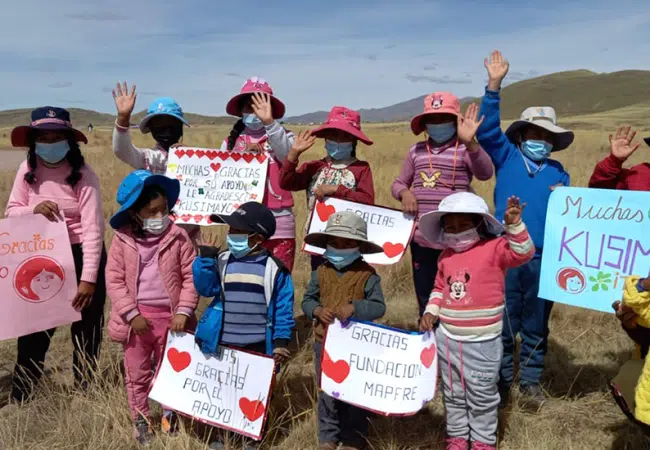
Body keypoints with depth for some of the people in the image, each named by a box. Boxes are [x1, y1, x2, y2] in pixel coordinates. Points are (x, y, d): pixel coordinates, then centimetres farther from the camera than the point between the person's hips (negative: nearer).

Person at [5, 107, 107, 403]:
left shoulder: (83, 174, -16)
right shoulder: (27, 170, -2)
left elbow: (93, 229, -21)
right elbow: (11, 213, 4)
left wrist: (88, 278, -26)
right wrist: (33, 209, -19)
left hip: (81, 257, -4)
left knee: (85, 332, 11)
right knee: (33, 330, 11)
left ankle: (83, 396, 29)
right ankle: (18, 400, 26)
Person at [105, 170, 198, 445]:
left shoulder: (178, 237, -7)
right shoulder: (122, 239, -6)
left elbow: (191, 277, -6)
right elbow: (114, 280, -7)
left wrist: (184, 311, -14)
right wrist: (131, 314, -13)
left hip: (169, 316, 0)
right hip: (137, 317, 1)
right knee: (137, 372, 15)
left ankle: (170, 414, 36)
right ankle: (140, 419, 34)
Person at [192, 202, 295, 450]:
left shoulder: (274, 268, -6)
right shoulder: (222, 261, 1)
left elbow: (283, 308, -3)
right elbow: (206, 288, -8)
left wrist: (281, 341, -7)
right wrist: (205, 260, -18)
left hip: (257, 347, -2)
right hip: (222, 344, 2)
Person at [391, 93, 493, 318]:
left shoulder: (465, 150, -3)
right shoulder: (416, 150, 10)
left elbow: (485, 173, -22)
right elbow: (398, 183, 17)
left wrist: (470, 141, -38)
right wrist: (404, 193, -8)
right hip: (421, 239, 5)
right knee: (425, 301, 16)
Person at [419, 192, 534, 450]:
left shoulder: (494, 248, -11)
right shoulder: (446, 256, 5)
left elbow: (523, 253, -26)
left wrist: (514, 225, -37)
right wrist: (431, 311, 4)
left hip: (482, 342, -5)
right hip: (447, 339, 6)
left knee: (482, 396, 9)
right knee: (453, 394, 19)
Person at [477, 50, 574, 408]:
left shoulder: (558, 173, 10)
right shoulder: (506, 157, 5)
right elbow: (487, 129, -7)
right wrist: (494, 86, -14)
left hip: (542, 258, 2)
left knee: (535, 326, 13)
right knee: (502, 324, 7)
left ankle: (530, 381, 29)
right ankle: (500, 381, 23)